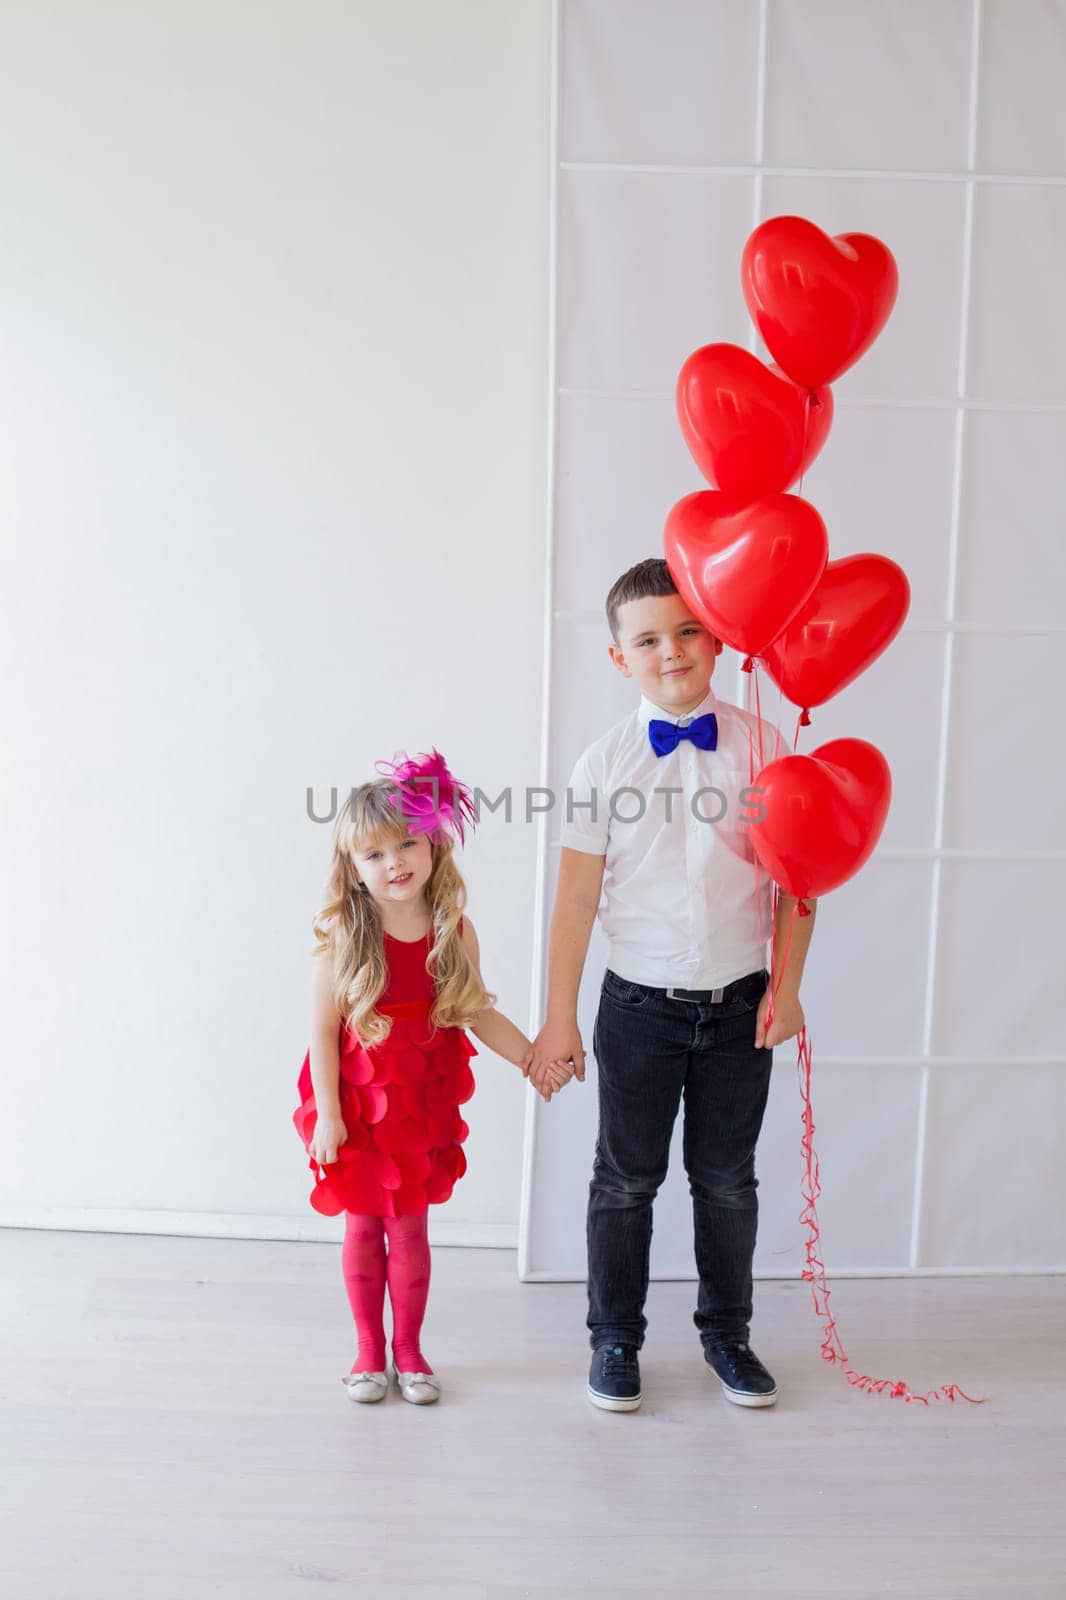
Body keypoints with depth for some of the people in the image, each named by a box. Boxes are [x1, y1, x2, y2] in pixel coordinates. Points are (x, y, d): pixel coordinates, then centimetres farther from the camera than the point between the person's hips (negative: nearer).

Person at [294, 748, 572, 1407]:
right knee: (363, 1226, 10)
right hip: (358, 1105, -2)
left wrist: (532, 1057, -1)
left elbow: (479, 1012, 4)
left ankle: (409, 1350, 28)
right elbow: (323, 1031, -13)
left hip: (423, 1105, 2)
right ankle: (370, 1350, 28)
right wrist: (327, 1114, -14)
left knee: (410, 1228, 11)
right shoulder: (342, 940, -16)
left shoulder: (456, 934, -8)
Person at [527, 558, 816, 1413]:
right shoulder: (606, 762, -6)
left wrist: (786, 987, -5)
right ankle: (615, 1340, 29)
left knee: (727, 1179, 15)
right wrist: (560, 1019, -4)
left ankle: (727, 1332, 35)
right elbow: (577, 898, -4)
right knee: (627, 1180, 11)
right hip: (639, 1004, -1)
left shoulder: (762, 745, -4)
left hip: (739, 1003, 1)